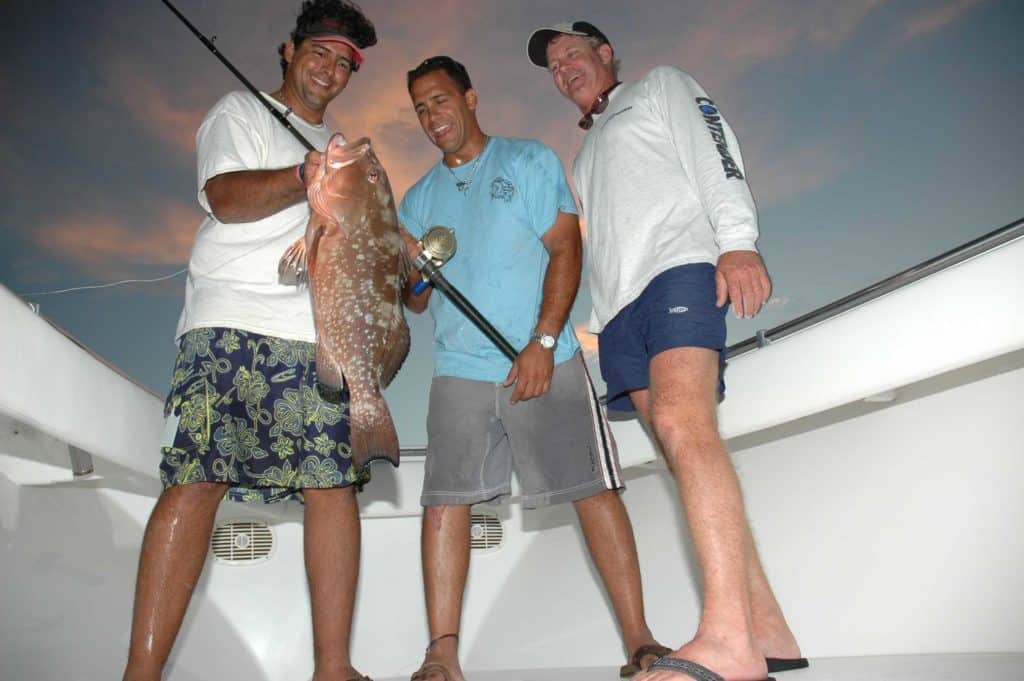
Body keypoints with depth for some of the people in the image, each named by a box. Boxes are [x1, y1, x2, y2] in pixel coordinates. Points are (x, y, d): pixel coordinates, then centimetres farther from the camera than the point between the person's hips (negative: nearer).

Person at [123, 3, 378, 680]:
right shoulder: (241, 112, 12)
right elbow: (226, 198, -7)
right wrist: (303, 178, -24)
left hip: (318, 334, 5)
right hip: (231, 323, -5)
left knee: (333, 483, -6)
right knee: (197, 478, -14)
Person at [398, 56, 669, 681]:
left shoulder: (529, 161, 7)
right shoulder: (419, 198, 18)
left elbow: (565, 249, -4)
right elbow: (418, 302, 17)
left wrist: (542, 343, -14)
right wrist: (413, 271, -7)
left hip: (545, 360, -3)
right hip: (460, 369, 4)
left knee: (593, 488, -6)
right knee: (444, 499, -6)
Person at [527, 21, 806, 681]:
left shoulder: (662, 85, 20)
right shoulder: (587, 155, 37)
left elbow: (715, 154, 2)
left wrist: (738, 241, -15)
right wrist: (593, 323, 19)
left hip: (679, 267, -7)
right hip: (618, 308, 7)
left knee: (684, 424, -28)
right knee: (684, 449, -5)